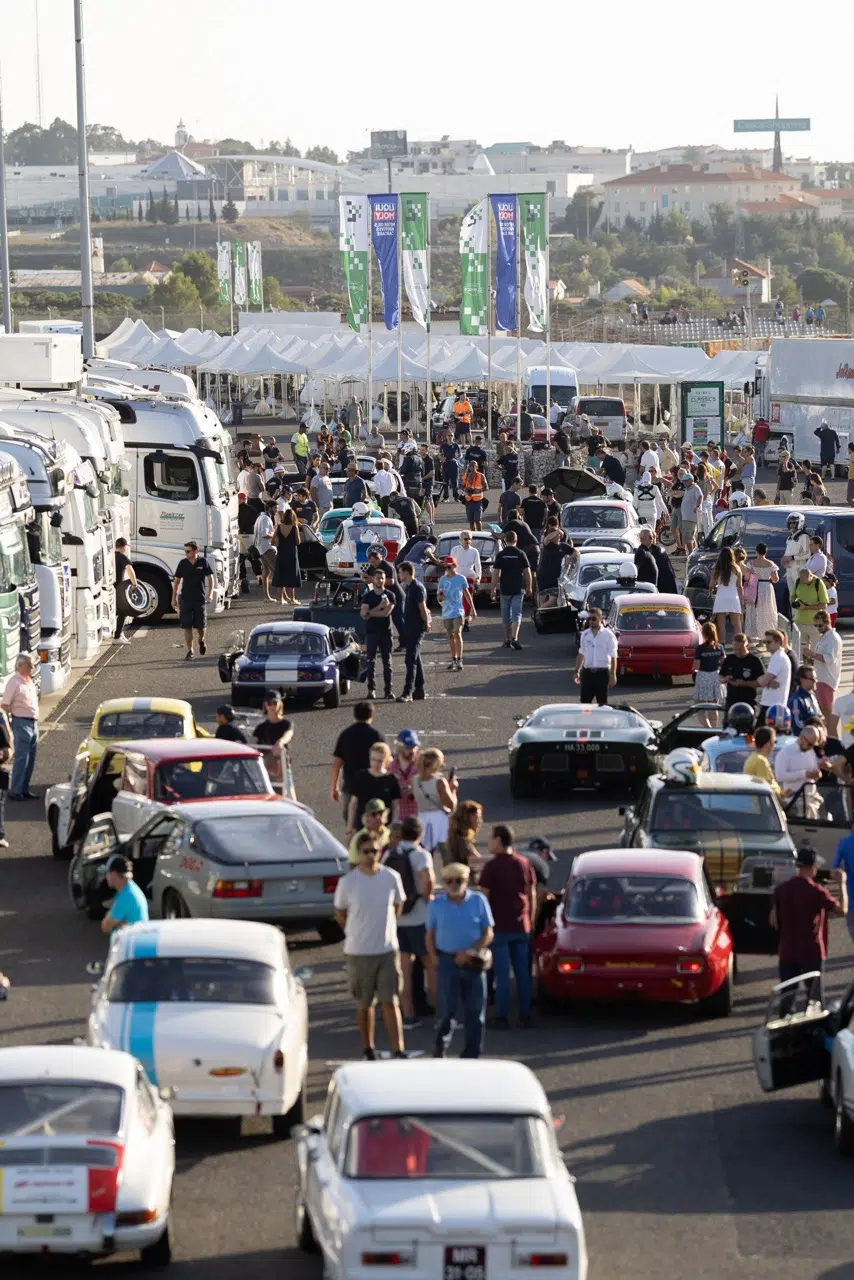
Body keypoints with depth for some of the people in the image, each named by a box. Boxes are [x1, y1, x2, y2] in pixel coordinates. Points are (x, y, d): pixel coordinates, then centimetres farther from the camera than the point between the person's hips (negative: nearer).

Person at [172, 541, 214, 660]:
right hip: (185, 599, 1)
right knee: (186, 626, -3)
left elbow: (211, 578, -3)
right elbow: (177, 581, 9)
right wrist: (174, 598, 7)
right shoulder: (183, 563, 1)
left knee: (201, 625, 4)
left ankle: (202, 640, 36)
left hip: (200, 598, -1)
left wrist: (210, 593, -17)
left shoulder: (203, 562, -4)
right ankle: (189, 650, 5)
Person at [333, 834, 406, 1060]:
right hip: (358, 951, 0)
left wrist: (384, 929, 10)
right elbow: (340, 914, 4)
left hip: (388, 950, 0)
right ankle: (368, 1049, 24)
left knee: (391, 1002, -5)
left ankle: (398, 1051, -6)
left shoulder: (392, 878, -4)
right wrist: (357, 933, 7)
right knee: (364, 1004, 11)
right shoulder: (347, 882, -8)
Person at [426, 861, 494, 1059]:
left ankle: (471, 1056, 11)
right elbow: (430, 935, 9)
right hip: (447, 961, 0)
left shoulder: (478, 901, 1)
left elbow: (488, 934, 0)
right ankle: (440, 1050, 13)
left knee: (474, 1011, 3)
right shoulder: (436, 904, 5)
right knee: (446, 1009, -4)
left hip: (472, 962, 0)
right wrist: (435, 959, -5)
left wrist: (470, 952, -13)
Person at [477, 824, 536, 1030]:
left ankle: (502, 1017, -2)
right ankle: (525, 1016, 11)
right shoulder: (525, 864, 6)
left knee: (502, 974, -3)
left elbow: (484, 897, -11)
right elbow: (532, 895, 10)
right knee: (523, 973, 10)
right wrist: (531, 921, 18)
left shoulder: (492, 866, -10)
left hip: (500, 927, -5)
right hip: (522, 927, 5)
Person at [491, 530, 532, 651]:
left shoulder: (500, 555, -3)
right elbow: (527, 573, -1)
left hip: (504, 590, 1)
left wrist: (493, 589, 1)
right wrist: (529, 587, 11)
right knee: (516, 614, -3)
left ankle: (507, 640, 20)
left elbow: (495, 573, -5)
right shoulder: (521, 554, -2)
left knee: (506, 616, 12)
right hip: (518, 590, -1)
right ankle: (514, 638, -22)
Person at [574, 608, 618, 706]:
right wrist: (577, 671, 12)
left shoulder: (608, 635, -5)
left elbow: (613, 657, -7)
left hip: (602, 672, -4)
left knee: (602, 702, 2)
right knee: (585, 701, 1)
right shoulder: (585, 634, 9)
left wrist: (613, 674, -13)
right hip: (587, 672, 4)